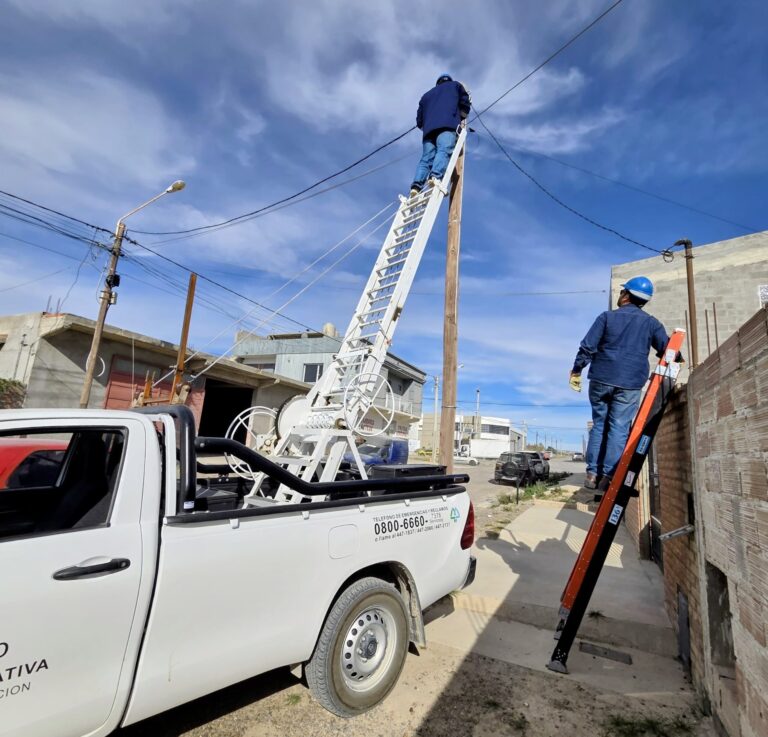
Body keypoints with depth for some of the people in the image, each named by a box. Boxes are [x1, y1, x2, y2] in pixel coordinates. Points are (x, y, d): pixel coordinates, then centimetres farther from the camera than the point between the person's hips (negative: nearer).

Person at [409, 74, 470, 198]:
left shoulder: (426, 95, 37)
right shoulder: (455, 85, 30)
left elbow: (419, 120, 29)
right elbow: (465, 103, 15)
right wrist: (461, 118, 29)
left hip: (429, 128, 4)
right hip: (448, 124, -3)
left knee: (426, 159, -6)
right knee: (444, 151, -22)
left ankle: (416, 186, -28)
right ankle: (435, 177, -49)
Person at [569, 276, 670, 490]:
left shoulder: (607, 317, 2)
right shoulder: (651, 323, 6)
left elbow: (587, 346, -3)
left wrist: (576, 370, 6)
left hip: (601, 380, 0)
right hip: (630, 384, 0)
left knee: (599, 424, 9)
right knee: (619, 428, 2)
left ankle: (593, 473, 7)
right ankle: (608, 475, -3)